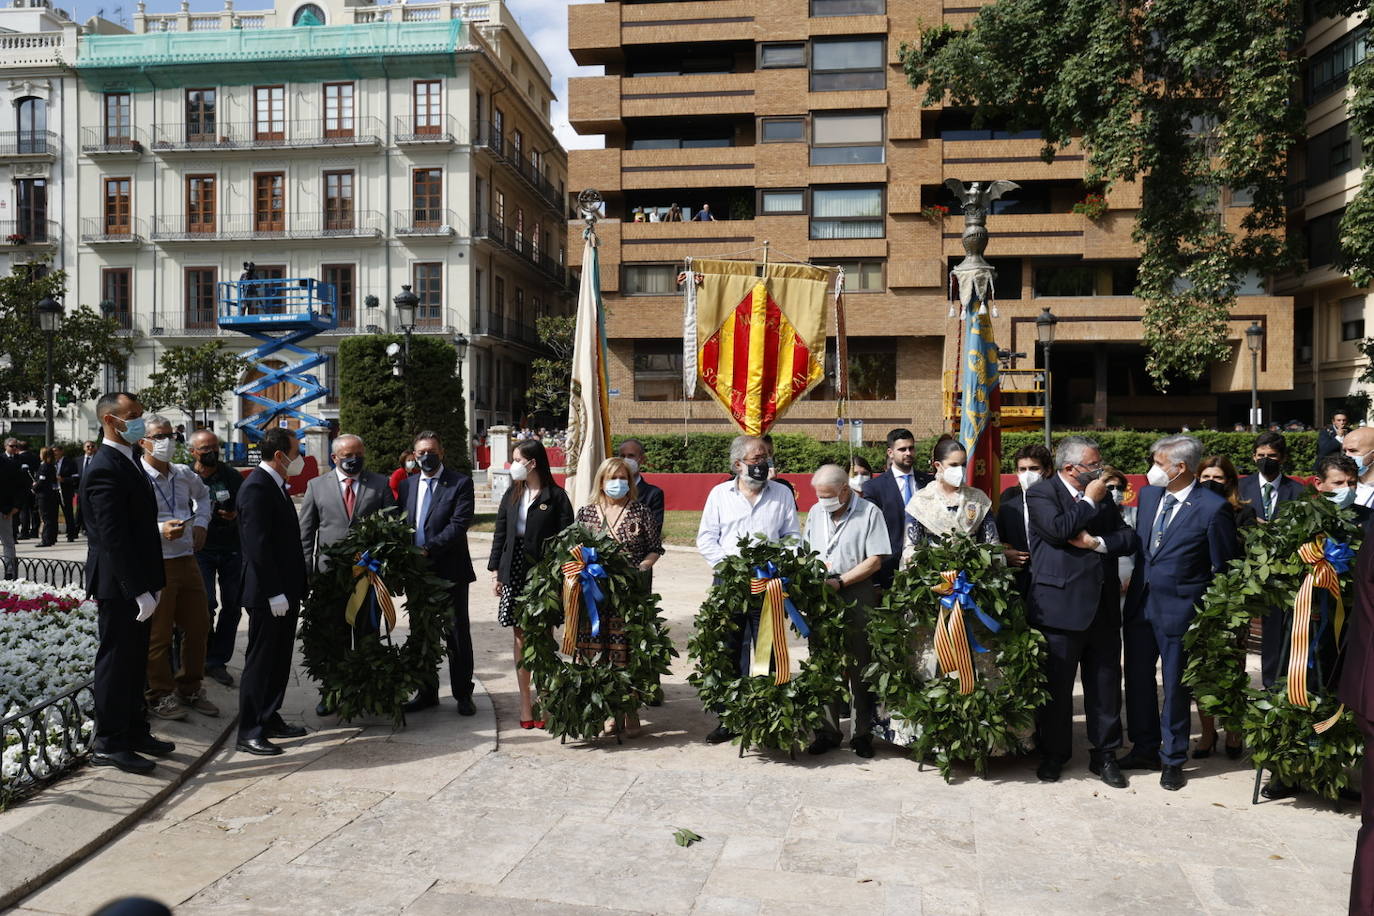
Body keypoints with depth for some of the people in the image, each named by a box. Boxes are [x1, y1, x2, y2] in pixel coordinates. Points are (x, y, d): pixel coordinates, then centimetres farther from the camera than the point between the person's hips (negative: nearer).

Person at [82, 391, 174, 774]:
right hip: (118, 585, -9)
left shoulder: (126, 463, 12)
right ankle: (108, 744, 12)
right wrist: (138, 590, -23)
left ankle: (134, 732, 28)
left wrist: (148, 583, 15)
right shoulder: (105, 469, -19)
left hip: (134, 584, 9)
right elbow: (113, 537, -23)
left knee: (134, 661, 17)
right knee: (116, 662, 1)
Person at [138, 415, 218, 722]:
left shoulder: (184, 474, 9)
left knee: (198, 627, 12)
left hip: (187, 560, 7)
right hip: (156, 565, -7)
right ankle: (160, 695, 18)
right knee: (158, 633, 3)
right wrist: (159, 530, -26)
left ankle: (190, 689, 27)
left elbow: (203, 494, 31)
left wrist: (201, 523, 16)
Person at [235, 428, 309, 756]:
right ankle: (249, 732, 7)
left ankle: (270, 719, 28)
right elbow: (258, 545, -22)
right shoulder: (256, 487, -17)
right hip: (267, 594, -10)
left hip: (284, 592, 10)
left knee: (279, 660, 17)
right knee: (259, 662, -1)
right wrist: (274, 593, -23)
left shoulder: (276, 485, 13)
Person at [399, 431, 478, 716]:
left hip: (449, 571, -5)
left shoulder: (460, 483, -5)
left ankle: (463, 694, 13)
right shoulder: (406, 484, 11)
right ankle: (427, 692, 25)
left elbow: (459, 524, -14)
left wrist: (428, 549, -21)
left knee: (456, 634, 3)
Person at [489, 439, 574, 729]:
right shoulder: (511, 495, 12)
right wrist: (495, 571, 7)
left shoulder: (556, 496, -3)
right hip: (514, 571, 4)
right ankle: (525, 702, 13)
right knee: (520, 637, 7)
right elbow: (500, 533, 13)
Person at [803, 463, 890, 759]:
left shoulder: (869, 512, -4)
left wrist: (840, 582, -15)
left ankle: (861, 734, 13)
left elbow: (874, 561, -8)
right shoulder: (816, 512, 13)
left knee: (859, 670, 2)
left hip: (856, 600, -4)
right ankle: (828, 731, 17)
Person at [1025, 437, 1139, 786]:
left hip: (1103, 607, 5)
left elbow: (1130, 539, 8)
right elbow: (1059, 528, -21)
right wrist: (1089, 501, -8)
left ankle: (1105, 755, 24)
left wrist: (1097, 542, -10)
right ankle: (1052, 755, 20)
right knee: (1055, 686, 5)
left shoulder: (1103, 496, 14)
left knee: (1105, 685, 10)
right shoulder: (1040, 493, -4)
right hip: (1060, 607, -5)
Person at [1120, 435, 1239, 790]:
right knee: (1138, 681, 15)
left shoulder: (1213, 508, -13)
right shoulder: (1148, 494, 5)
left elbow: (1223, 568, -7)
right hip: (1140, 604, 6)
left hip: (1178, 611, -6)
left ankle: (1172, 760, 24)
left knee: (1175, 687, 8)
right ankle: (1145, 749, 32)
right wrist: (1136, 583, 12)